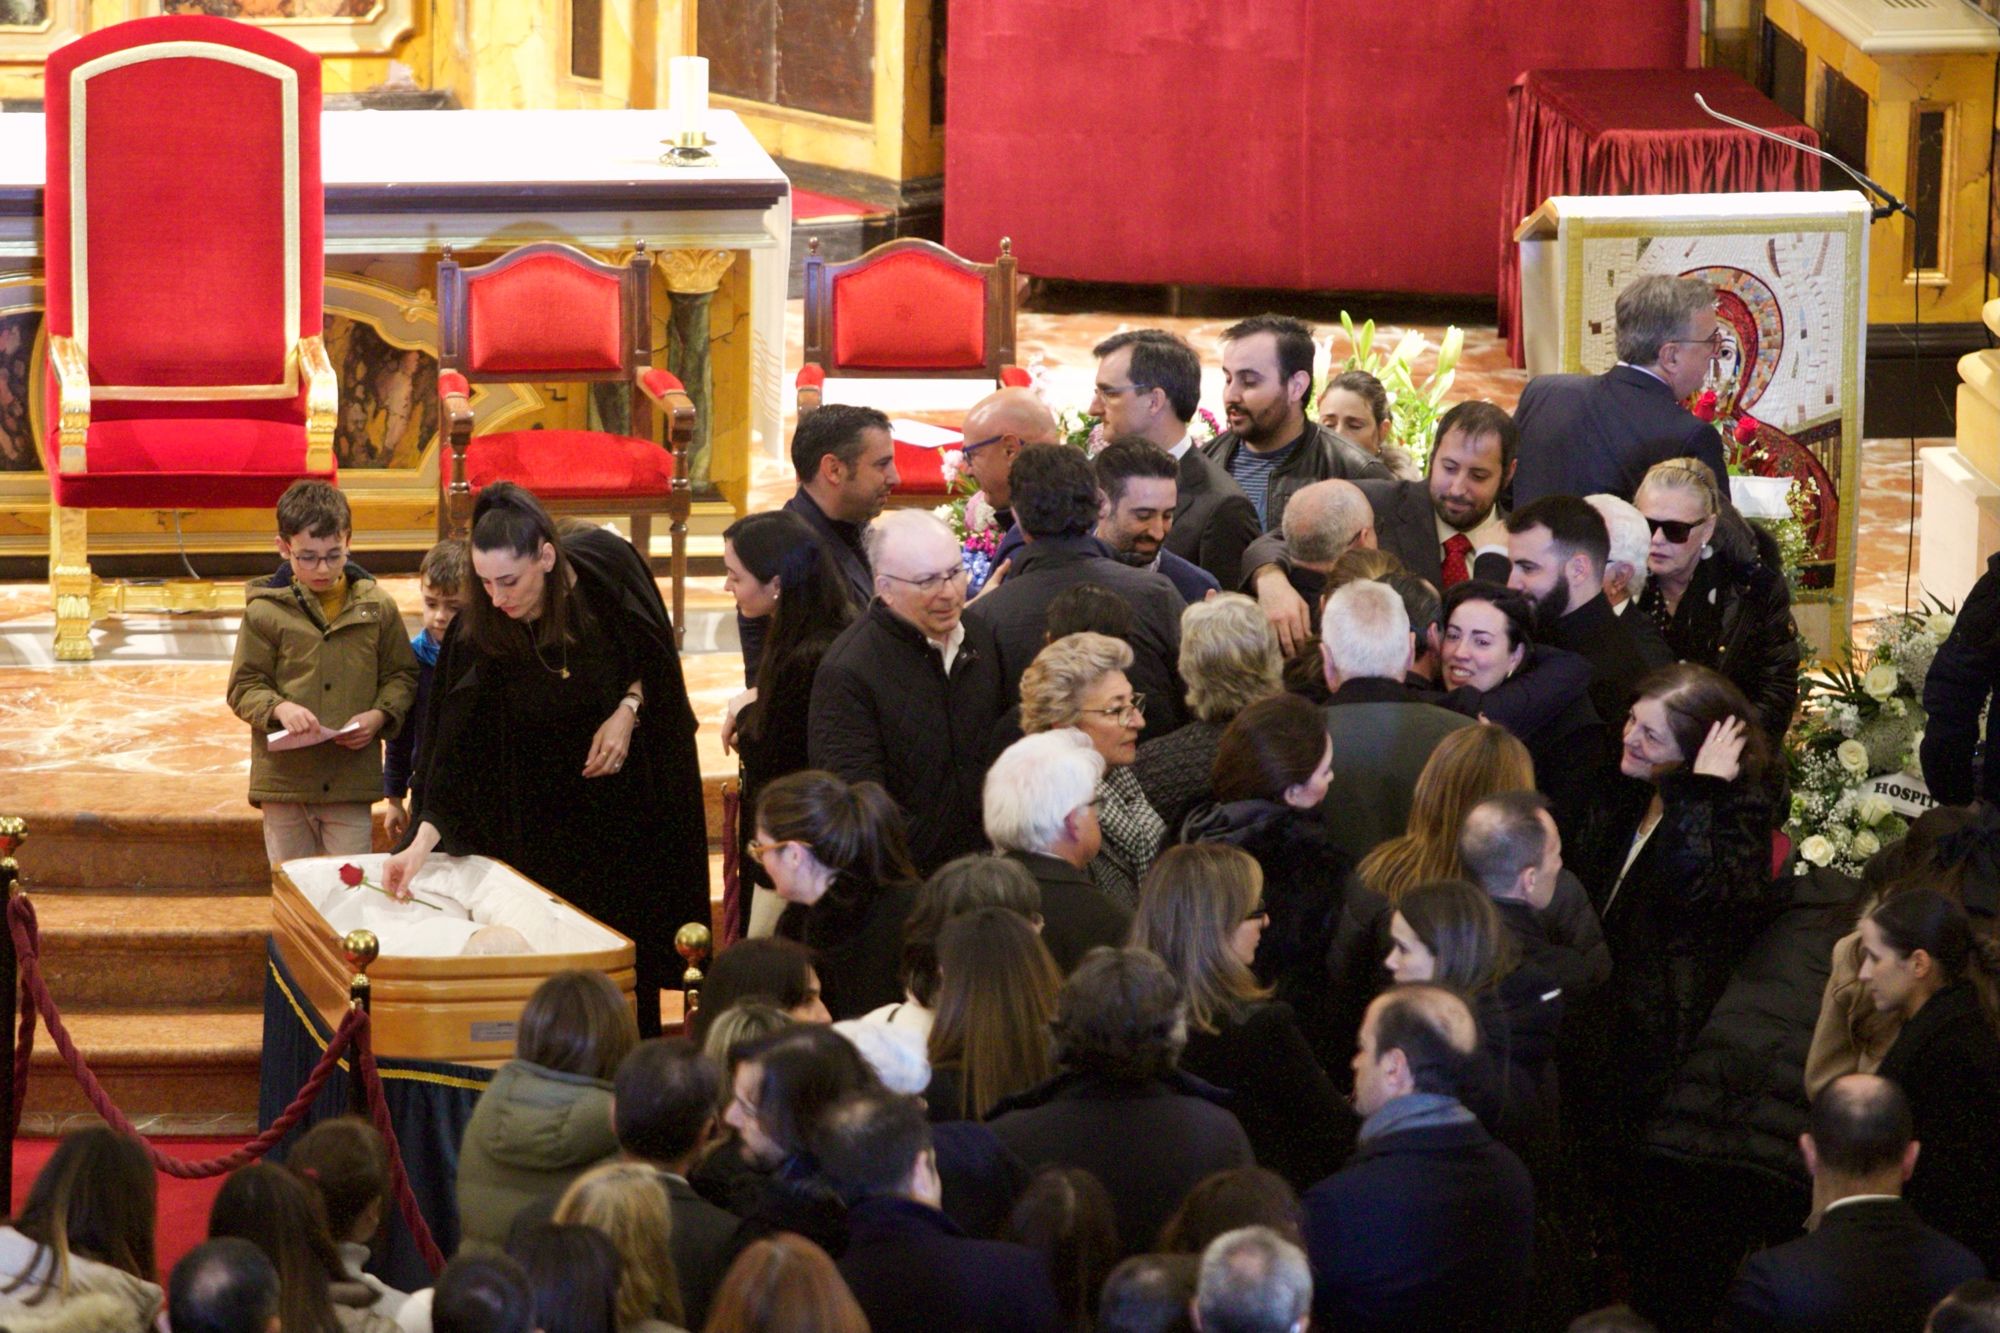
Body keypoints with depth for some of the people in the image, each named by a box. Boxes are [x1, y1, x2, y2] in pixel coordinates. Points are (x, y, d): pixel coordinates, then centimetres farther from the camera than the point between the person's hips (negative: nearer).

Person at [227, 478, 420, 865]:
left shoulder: (377, 606, 4)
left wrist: (379, 715, -8)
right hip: (284, 778, -1)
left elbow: (402, 675, 12)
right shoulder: (265, 611, -1)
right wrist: (279, 708, -19)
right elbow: (244, 687, 2)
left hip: (352, 782, 1)